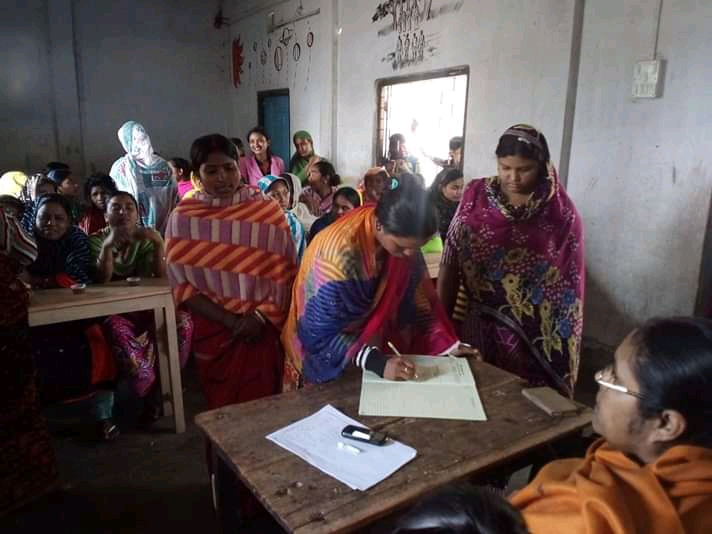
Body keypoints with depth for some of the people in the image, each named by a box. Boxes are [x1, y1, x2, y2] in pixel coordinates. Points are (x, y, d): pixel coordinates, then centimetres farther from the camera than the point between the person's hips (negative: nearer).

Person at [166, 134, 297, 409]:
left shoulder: (268, 210, -5)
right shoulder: (182, 218, -4)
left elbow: (285, 273, -4)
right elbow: (181, 285, -5)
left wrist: (260, 316, -15)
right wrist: (230, 320, -13)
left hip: (263, 328, -1)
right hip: (212, 329, 1)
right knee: (221, 405, 16)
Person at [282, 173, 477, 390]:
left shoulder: (403, 240, -15)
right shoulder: (339, 254, -34)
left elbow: (416, 296, -3)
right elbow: (322, 334, -29)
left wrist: (445, 345, -10)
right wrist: (377, 363, -36)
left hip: (367, 339, 5)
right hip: (326, 358, -5)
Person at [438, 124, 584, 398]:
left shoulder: (561, 213, -7)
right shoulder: (475, 196, -4)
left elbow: (567, 288, -3)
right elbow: (450, 263, -2)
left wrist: (559, 344, -4)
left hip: (535, 336, -1)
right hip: (477, 327, 1)